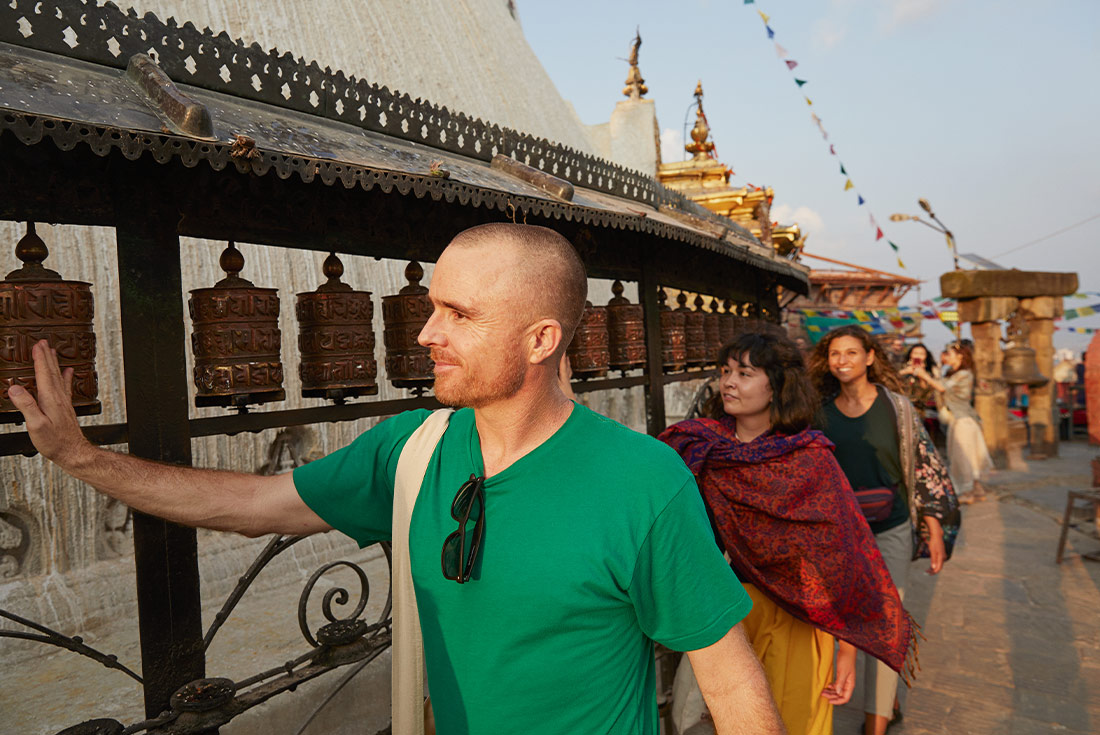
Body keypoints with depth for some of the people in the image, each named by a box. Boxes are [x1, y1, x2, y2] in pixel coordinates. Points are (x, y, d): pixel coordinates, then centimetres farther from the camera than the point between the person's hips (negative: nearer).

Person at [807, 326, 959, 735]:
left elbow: (924, 466, -3)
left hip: (890, 530, -3)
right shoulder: (823, 412, 0)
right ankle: (890, 702, 35)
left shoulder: (895, 406, -6)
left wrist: (935, 531, -5)